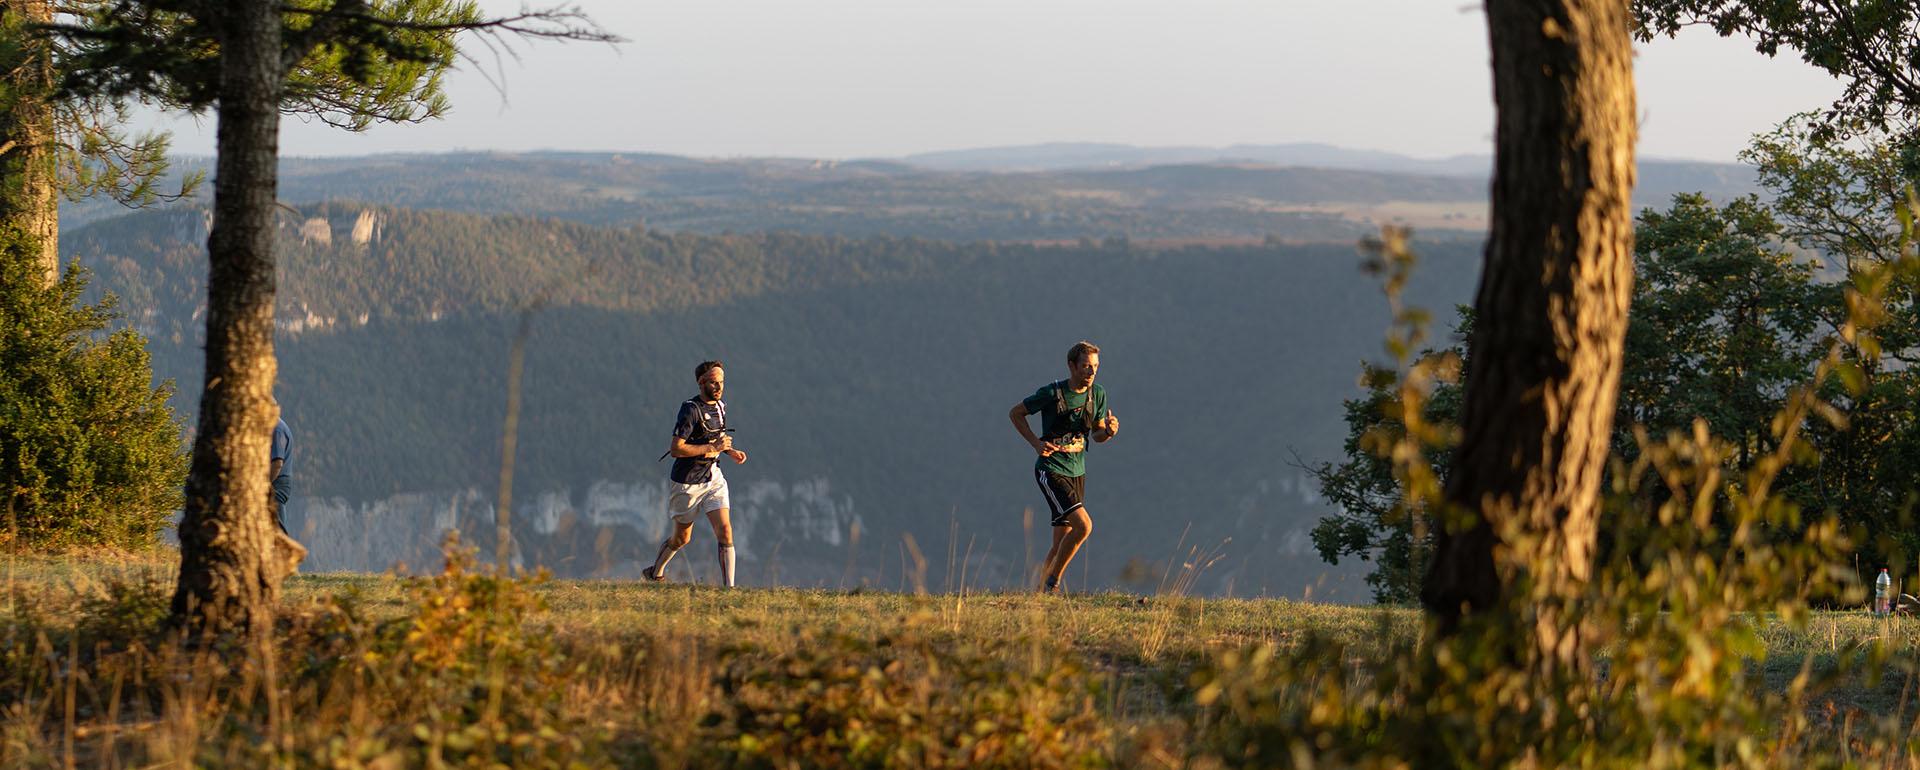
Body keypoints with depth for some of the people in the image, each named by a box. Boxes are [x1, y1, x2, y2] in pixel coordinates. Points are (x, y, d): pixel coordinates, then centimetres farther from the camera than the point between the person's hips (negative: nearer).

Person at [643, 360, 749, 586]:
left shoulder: (720, 407, 5)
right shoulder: (691, 410, -21)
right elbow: (676, 448, -26)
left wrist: (730, 452, 5)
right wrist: (712, 448, -25)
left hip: (713, 478, 6)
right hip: (687, 483, -6)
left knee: (725, 531, -11)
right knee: (682, 538, 12)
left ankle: (729, 586, -11)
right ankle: (655, 572, 39)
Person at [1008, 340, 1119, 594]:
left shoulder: (1098, 394, 2)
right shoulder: (1052, 393, -15)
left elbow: (1097, 435, 13)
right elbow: (1015, 413, -2)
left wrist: (1109, 431, -11)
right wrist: (1036, 443, -13)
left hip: (1077, 472, 7)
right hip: (1051, 470, -7)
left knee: (1061, 544, 7)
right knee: (1083, 525, -21)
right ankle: (1053, 581, -6)